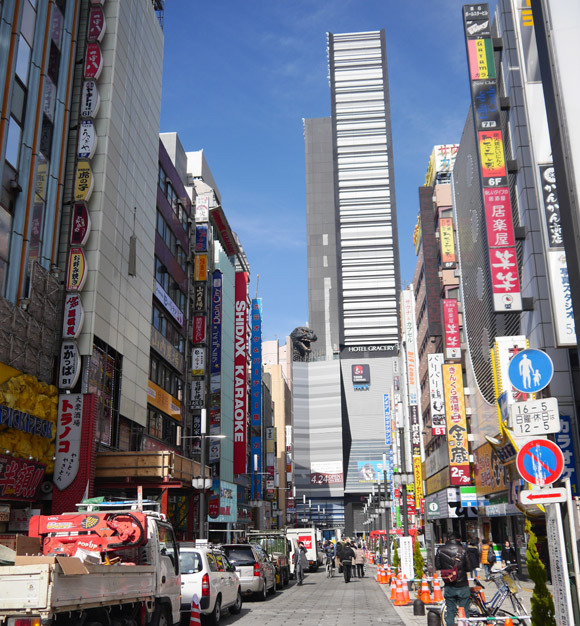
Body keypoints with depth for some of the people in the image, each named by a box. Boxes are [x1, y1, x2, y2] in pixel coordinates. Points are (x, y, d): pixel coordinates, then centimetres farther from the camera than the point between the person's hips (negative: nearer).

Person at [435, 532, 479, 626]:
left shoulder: (440, 550, -5)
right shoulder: (463, 550, -12)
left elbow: (437, 566, 3)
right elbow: (470, 567, -8)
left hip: (448, 586, 2)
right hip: (462, 585, -2)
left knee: (450, 610, 13)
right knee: (464, 611, 9)